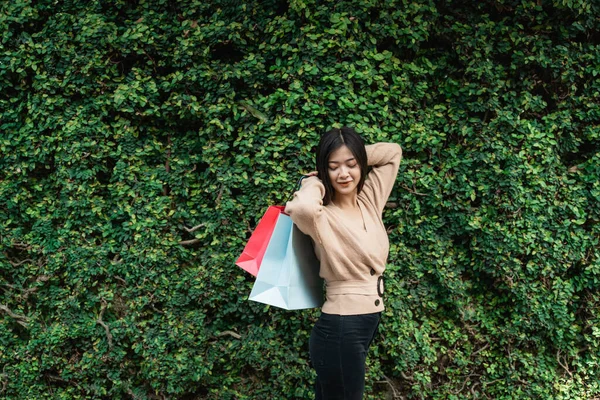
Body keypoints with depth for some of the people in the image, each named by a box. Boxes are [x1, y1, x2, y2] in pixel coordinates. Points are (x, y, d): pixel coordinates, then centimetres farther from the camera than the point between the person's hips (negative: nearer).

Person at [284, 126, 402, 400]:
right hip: (340, 328, -7)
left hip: (368, 324, 7)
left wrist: (356, 155, 0)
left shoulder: (369, 202, 2)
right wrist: (316, 183, -21)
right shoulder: (323, 217, -17)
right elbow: (302, 207, -42)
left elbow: (393, 152, 12)